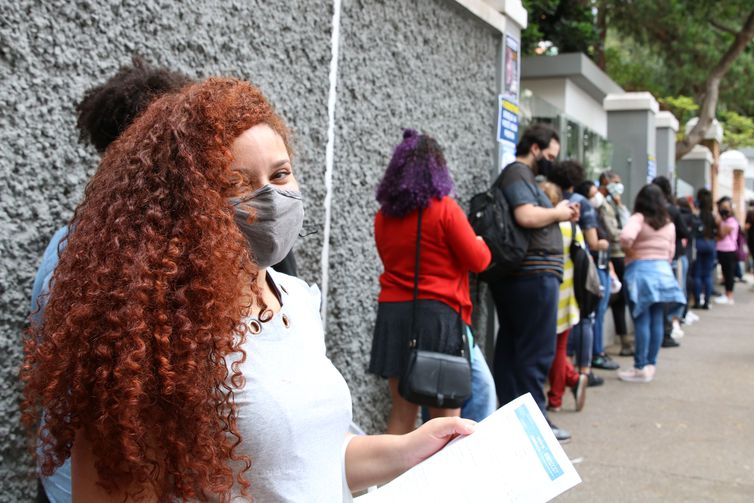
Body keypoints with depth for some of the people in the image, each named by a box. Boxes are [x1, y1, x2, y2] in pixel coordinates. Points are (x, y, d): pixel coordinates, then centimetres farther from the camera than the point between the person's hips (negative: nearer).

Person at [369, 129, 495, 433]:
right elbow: (478, 261, -4)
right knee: (445, 415, 4)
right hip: (438, 314, -5)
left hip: (392, 315, 5)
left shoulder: (384, 214, 7)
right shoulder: (444, 208, -9)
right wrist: (480, 243, 17)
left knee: (402, 411, 11)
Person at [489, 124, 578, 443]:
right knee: (537, 351, -6)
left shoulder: (517, 174, 23)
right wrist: (558, 213, -8)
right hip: (535, 273, -11)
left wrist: (560, 216, 12)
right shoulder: (519, 173, -9)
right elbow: (527, 216, -24)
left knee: (510, 346, 11)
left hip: (514, 276, 11)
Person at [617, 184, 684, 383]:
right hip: (663, 271, 6)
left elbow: (626, 237, -25)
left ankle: (641, 367, -2)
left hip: (640, 270, -5)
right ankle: (651, 364, 14)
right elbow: (671, 252, 13)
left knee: (642, 321, -4)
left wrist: (629, 251, -6)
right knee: (657, 320, 8)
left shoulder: (638, 218, -8)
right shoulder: (669, 223, 10)